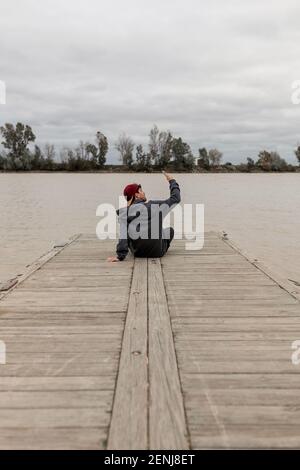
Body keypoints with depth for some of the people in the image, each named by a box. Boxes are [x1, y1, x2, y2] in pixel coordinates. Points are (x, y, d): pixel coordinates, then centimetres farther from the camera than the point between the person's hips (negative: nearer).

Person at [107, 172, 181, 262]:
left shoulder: (124, 214, -8)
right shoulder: (154, 206, -11)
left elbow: (123, 235, -19)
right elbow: (176, 198, -1)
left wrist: (120, 256, -22)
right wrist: (172, 181, 13)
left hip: (137, 253, 2)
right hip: (157, 252, -2)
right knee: (170, 230, 26)